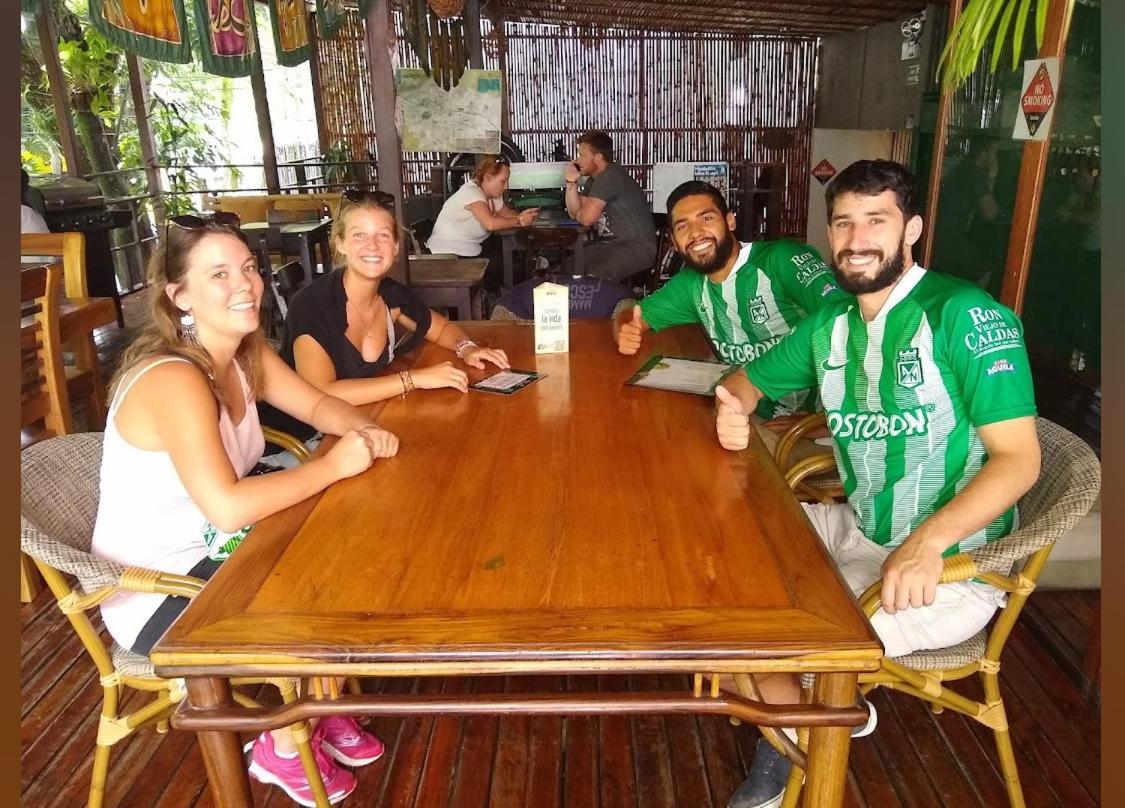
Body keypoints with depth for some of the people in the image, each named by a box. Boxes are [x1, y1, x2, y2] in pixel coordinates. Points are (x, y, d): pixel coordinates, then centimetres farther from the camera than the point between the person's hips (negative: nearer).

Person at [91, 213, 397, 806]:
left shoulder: (245, 351, -4)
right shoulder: (173, 379, -31)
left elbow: (318, 405, 6)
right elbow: (229, 508, -40)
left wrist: (363, 431, -15)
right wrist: (334, 466, -29)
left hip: (212, 554, 8)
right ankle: (282, 749, 15)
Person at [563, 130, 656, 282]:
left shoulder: (610, 176, -15)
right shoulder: (594, 179, 15)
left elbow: (586, 218, -18)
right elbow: (574, 211, 14)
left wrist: (578, 215, 4)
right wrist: (571, 182, 3)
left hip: (637, 246, -9)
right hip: (610, 244, 10)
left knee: (594, 278, -32)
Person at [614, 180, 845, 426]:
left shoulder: (782, 260, -15)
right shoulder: (691, 283, 7)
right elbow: (629, 317, 17)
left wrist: (825, 417, -28)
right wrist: (627, 335, -7)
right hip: (757, 418, 6)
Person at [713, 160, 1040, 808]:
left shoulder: (966, 316, -15)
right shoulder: (830, 326, 5)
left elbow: (1019, 457, -19)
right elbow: (749, 378, 17)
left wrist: (926, 542, -34)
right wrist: (733, 410, -9)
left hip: (953, 561, -7)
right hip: (858, 529, 7)